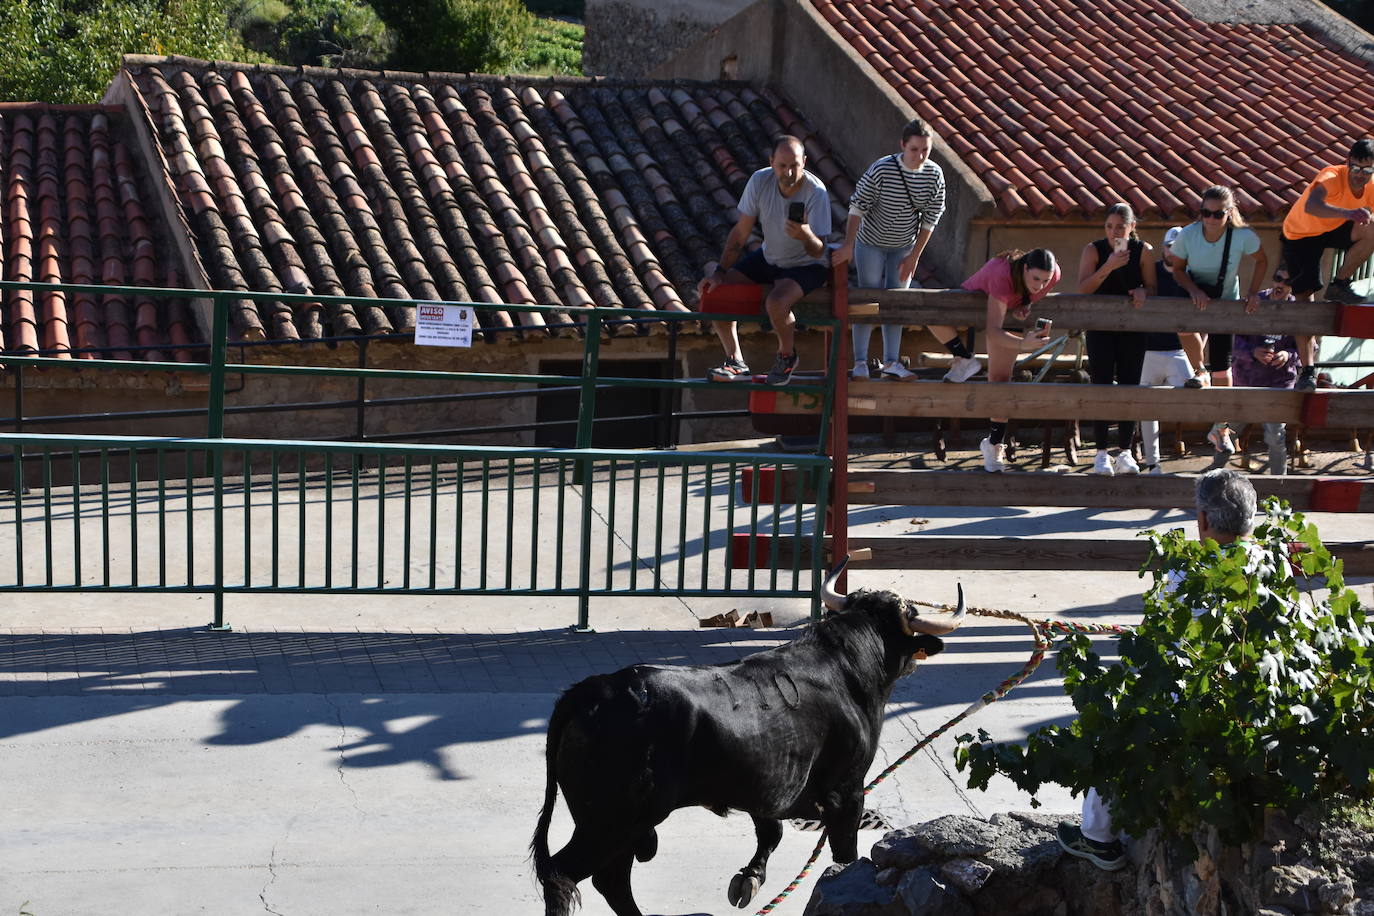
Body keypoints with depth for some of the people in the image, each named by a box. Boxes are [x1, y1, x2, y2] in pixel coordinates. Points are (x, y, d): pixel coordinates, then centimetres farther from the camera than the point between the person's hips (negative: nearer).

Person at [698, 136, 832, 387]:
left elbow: (818, 252, -26)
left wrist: (806, 236, -49)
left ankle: (787, 356, -3)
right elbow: (740, 233, -7)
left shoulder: (816, 192, -26)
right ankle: (736, 362, -1)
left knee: (776, 303, -34)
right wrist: (720, 272, -13)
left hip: (806, 266, -6)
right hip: (768, 258, 6)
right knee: (712, 290, -8)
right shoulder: (760, 181, -15)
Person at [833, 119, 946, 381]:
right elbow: (858, 207, -21)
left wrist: (914, 256, -4)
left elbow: (929, 219, -5)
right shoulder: (882, 170, -25)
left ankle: (891, 363, 9)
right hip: (871, 243, -4)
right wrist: (848, 245, -24)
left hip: (904, 247, 4)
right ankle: (860, 362, 2)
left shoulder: (935, 176, -13)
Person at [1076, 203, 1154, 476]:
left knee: (1129, 386, 0)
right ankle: (1101, 453, 0)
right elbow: (1083, 288, -13)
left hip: (1132, 327, 1)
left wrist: (1142, 292, -19)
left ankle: (1125, 451, 9)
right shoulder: (1093, 250, -4)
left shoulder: (1144, 251, -1)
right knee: (1101, 386, -5)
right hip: (1100, 327, -1)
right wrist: (1109, 266, -25)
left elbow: (1152, 287, 4)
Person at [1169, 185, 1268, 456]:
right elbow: (1178, 269, -11)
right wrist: (1194, 290, -28)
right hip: (1195, 293, 1)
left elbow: (1261, 261, -5)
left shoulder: (1243, 237, -23)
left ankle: (1220, 430, 13)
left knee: (1221, 366, -1)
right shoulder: (1188, 235, -22)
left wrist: (1253, 293, -15)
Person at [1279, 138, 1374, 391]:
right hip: (1300, 235, -5)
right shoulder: (1332, 177, -33)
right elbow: (1311, 206, -54)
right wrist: (1347, 213, -70)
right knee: (1305, 298, -13)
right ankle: (1308, 370, -7)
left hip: (1335, 229, 5)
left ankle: (1339, 285, -7)